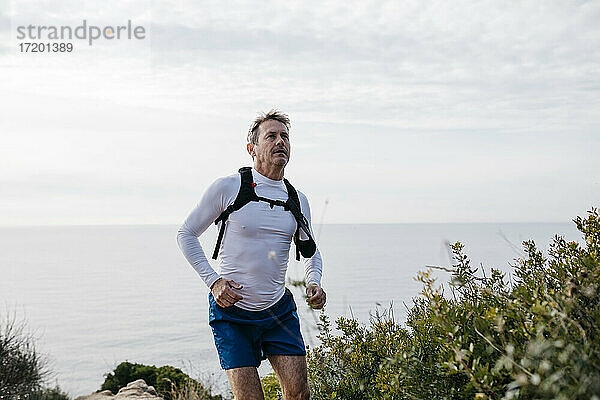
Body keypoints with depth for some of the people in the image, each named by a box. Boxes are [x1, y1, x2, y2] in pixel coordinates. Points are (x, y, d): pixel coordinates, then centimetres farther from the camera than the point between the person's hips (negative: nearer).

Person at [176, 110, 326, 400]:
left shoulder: (297, 200, 6)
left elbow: (311, 251, 21)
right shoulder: (228, 187, -8)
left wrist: (314, 283, 0)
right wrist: (213, 280, -11)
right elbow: (186, 234, 0)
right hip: (231, 313, -4)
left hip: (279, 311, 4)